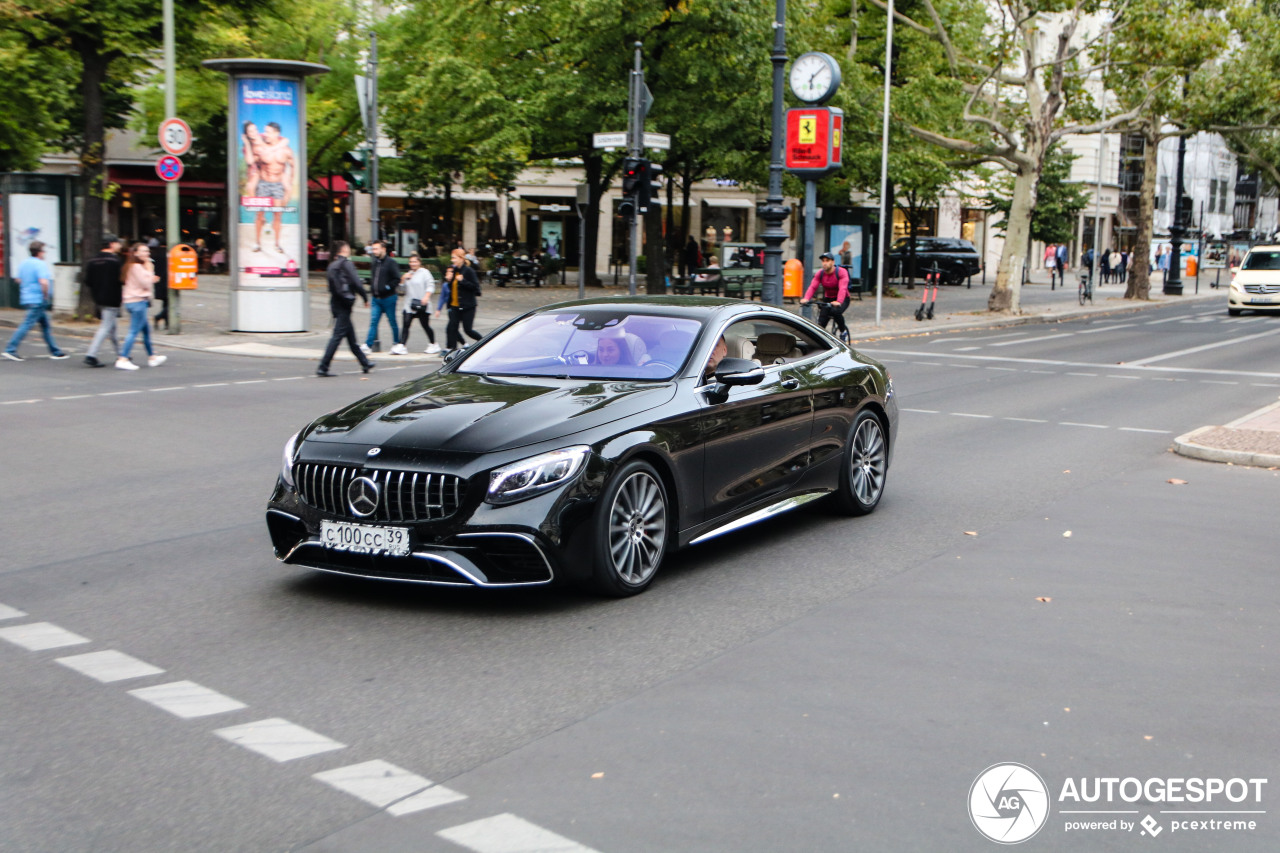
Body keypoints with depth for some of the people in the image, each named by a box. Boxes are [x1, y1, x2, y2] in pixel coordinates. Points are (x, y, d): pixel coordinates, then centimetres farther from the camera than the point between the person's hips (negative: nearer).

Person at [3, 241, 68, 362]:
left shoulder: (24, 263, 13)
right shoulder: (41, 264, -14)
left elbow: (19, 280, 19)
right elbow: (44, 282, -26)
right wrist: (46, 295, -14)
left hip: (26, 298, 10)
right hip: (38, 300, -10)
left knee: (45, 324, 14)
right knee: (27, 325, -9)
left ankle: (54, 351, 19)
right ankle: (11, 350, -10)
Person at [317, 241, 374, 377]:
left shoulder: (332, 265, 11)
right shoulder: (346, 263, -10)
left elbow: (332, 286, 13)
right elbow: (356, 283, -16)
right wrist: (365, 298, -4)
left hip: (335, 303, 8)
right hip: (344, 305, -8)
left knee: (351, 335, 16)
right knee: (338, 335, -8)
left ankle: (364, 363, 28)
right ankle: (323, 367, -12)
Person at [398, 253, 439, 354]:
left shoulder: (425, 272, -2)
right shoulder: (409, 274, 19)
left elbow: (431, 286, -11)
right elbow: (404, 288, 25)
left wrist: (426, 297, -25)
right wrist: (403, 278, 7)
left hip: (421, 305, -6)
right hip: (409, 305, 6)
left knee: (425, 325, 2)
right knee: (406, 324, -7)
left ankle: (433, 345, 17)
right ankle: (402, 345, -10)